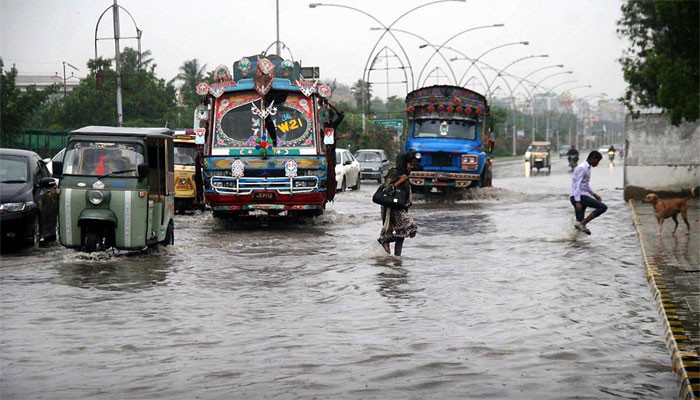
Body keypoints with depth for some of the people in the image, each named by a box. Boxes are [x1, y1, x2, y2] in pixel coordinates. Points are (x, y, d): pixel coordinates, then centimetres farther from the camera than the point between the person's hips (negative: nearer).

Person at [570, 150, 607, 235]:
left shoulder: (587, 168, 20)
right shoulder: (582, 168, -12)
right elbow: (577, 185, -19)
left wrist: (594, 194, 24)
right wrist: (577, 201, -25)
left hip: (582, 196, 10)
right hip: (579, 197, -10)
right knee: (603, 207, -16)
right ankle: (582, 224, -18)